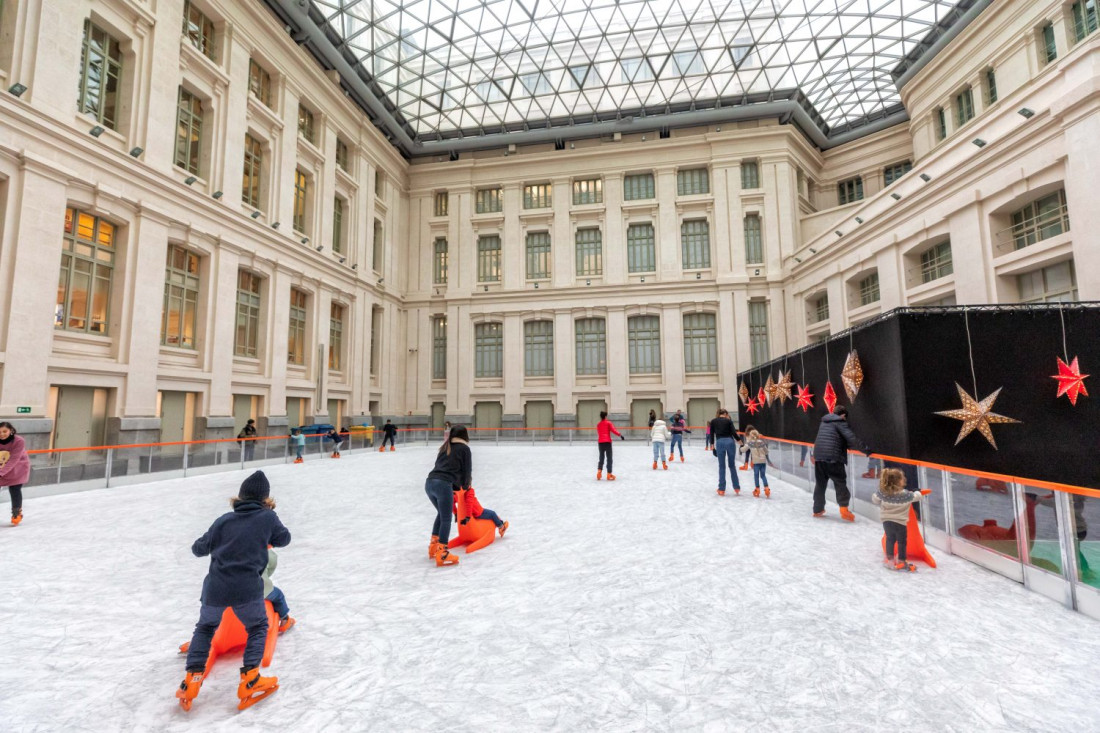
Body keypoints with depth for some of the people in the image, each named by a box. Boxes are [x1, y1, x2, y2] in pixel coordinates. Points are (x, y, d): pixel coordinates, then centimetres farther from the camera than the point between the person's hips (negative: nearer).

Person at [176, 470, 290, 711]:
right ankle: (250, 681, 9)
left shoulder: (224, 520, 6)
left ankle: (192, 679, 20)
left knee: (205, 627, 30)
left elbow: (199, 549, 14)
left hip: (215, 588, 3)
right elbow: (284, 539, 13)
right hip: (248, 589, -3)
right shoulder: (268, 517, -2)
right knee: (258, 628, 20)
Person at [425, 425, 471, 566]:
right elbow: (467, 470, 8)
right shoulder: (464, 448, 8)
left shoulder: (445, 447, 25)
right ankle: (441, 554, -3)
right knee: (446, 519, 0)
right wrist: (465, 486, 28)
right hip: (443, 485, -7)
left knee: (441, 514, 24)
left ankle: (433, 547, 28)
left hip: (429, 482, 7)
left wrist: (456, 486, 29)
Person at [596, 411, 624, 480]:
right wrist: (620, 435, -12)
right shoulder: (608, 423, 2)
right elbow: (613, 430, -11)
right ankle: (609, 474, -4)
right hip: (607, 442, -4)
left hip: (600, 442, 4)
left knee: (601, 458, 14)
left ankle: (599, 471, -3)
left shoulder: (598, 424, 15)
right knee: (609, 458, 0)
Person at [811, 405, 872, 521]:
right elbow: (852, 438, -12)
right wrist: (867, 450, -9)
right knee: (840, 483, 1)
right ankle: (844, 509, -8)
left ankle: (817, 509, 20)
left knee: (820, 484, 14)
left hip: (818, 456, 6)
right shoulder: (840, 422, -2)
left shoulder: (824, 421, 20)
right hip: (833, 457, -6)